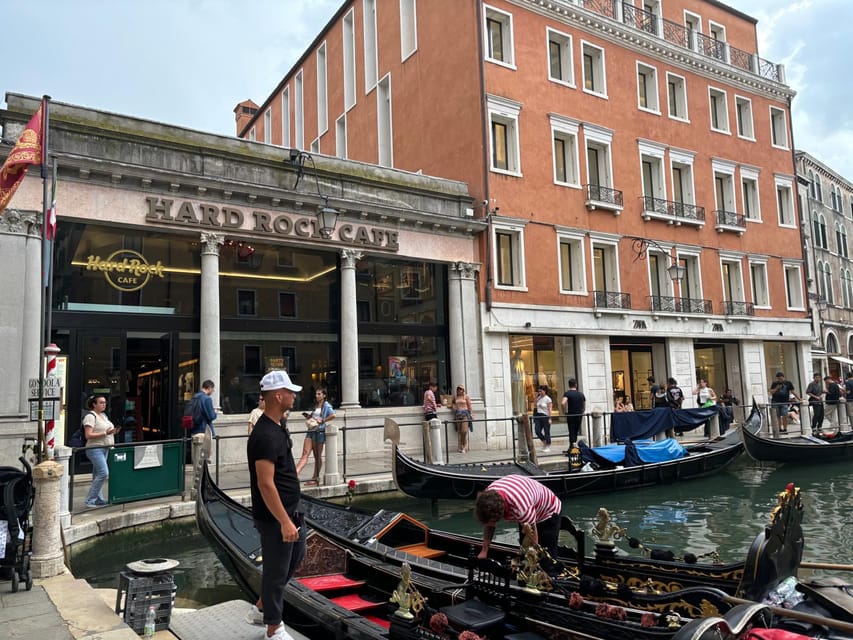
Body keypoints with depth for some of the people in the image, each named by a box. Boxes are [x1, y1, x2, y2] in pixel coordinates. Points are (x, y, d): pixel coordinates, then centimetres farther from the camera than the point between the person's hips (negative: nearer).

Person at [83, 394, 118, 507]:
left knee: (98, 474, 12)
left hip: (104, 448, 9)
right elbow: (88, 435, -17)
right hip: (95, 449, -9)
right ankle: (90, 500, -6)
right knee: (103, 473, -15)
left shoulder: (104, 415, 17)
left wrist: (112, 432, 7)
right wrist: (105, 433, -23)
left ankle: (99, 499, 16)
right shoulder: (90, 416, -10)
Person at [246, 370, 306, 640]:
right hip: (274, 516, -10)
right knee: (276, 569, 5)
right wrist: (284, 521, -26)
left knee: (296, 555, 23)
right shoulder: (265, 435, -26)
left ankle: (262, 607, 38)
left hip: (290, 509, 10)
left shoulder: (279, 425, 5)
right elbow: (265, 484, -27)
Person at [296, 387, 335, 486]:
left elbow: (333, 415, -20)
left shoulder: (326, 406, -4)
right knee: (305, 453, -6)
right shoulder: (315, 406, 18)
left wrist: (322, 420, -17)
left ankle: (315, 478, 13)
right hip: (311, 431, 6)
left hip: (319, 432, -6)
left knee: (318, 456, 4)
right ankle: (294, 474, -18)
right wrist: (308, 416, 8)